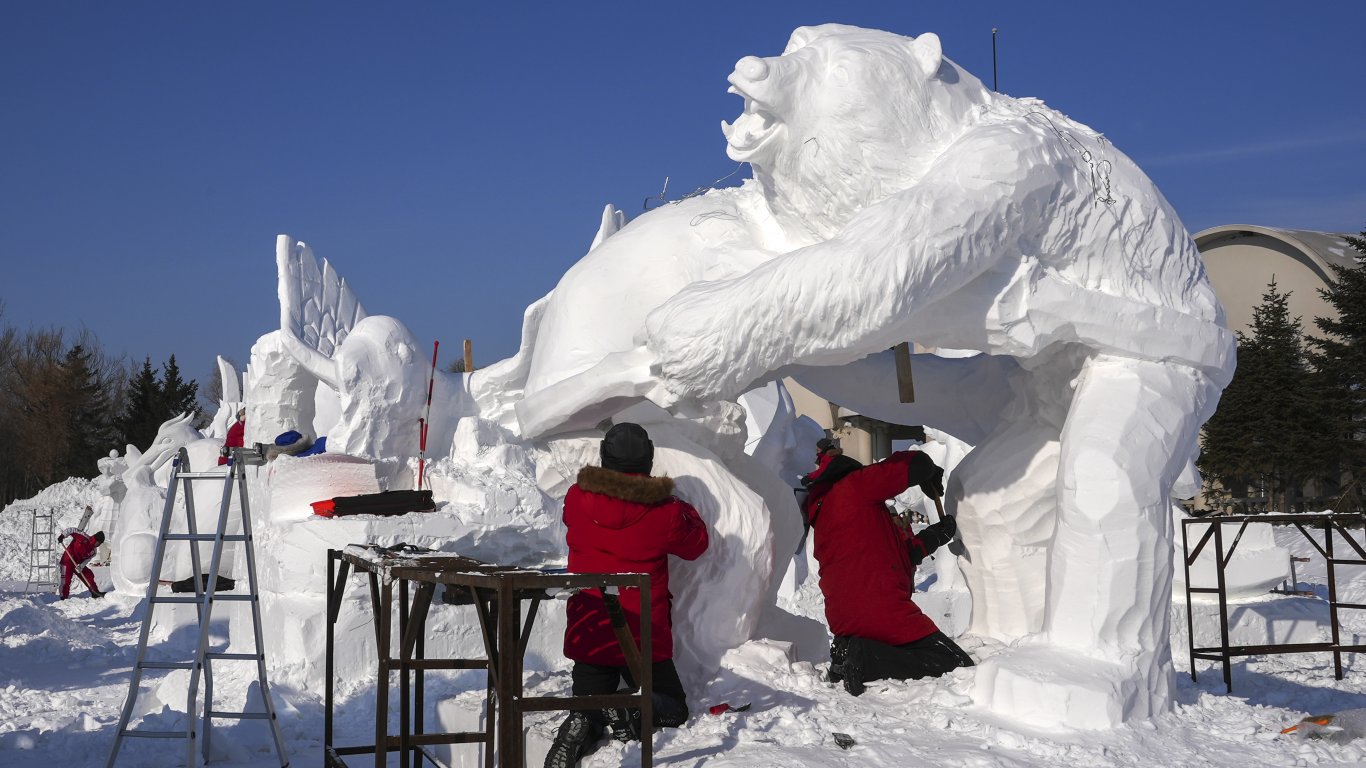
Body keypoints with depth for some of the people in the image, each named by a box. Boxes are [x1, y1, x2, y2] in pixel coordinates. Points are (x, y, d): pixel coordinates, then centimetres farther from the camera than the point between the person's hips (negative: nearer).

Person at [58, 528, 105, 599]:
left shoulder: (93, 551, 0)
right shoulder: (84, 537, -18)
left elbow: (86, 560, -5)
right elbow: (72, 530, -19)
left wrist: (81, 566, -23)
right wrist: (63, 535, -32)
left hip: (78, 564, 7)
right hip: (68, 561, -7)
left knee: (89, 575, 6)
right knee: (66, 579, -11)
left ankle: (95, 593, 17)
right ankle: (64, 596, -3)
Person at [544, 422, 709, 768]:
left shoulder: (576, 498, -6)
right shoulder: (664, 512, -14)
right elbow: (696, 543, 5)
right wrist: (684, 510, 24)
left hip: (587, 634, 2)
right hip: (643, 638, -2)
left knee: (589, 711, 15)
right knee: (673, 708, 15)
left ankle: (582, 726, -22)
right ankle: (633, 711, -18)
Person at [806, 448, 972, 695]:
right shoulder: (851, 487, 0)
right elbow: (913, 464, -4)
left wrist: (936, 535, 28)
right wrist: (930, 472, 18)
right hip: (881, 609, -9)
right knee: (960, 666, -10)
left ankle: (849, 652, 3)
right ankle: (865, 659, -19)